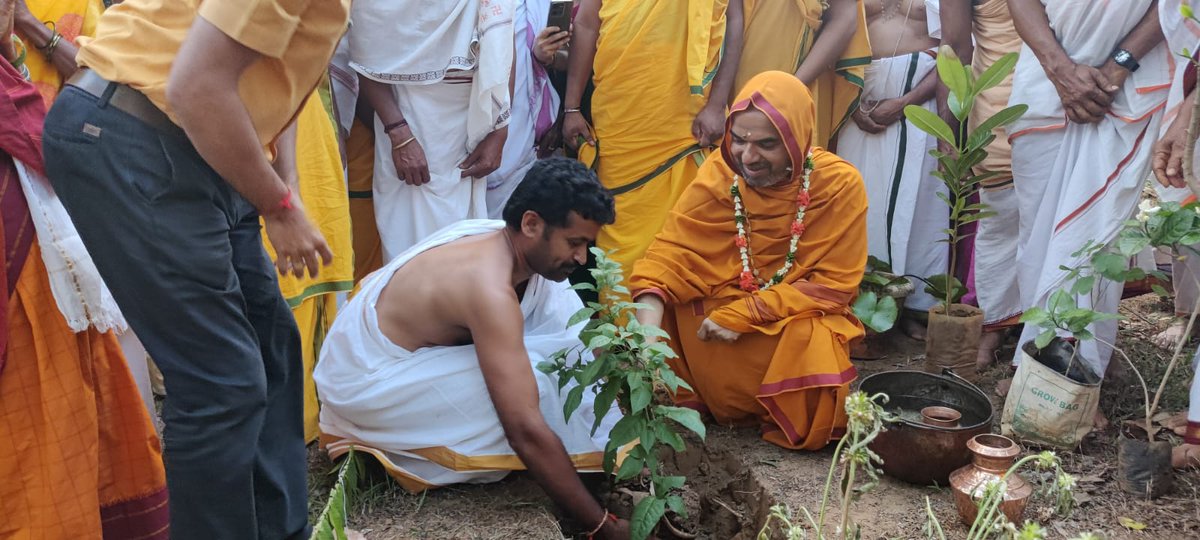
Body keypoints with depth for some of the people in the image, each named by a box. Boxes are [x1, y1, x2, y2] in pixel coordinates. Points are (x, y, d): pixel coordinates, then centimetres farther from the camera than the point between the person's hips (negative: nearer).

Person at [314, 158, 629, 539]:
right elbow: (527, 431, -36)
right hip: (363, 386, -9)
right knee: (535, 376, -25)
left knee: (555, 301, -3)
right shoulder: (490, 290, -33)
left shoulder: (495, 234, -6)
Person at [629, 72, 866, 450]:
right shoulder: (719, 171, -12)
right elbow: (674, 250, -16)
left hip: (798, 315, -2)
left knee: (815, 344, -33)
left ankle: (801, 433, -2)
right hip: (721, 301, 3)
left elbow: (832, 285, -15)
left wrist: (744, 316, -24)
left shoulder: (840, 185, -17)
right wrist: (648, 316, -36)